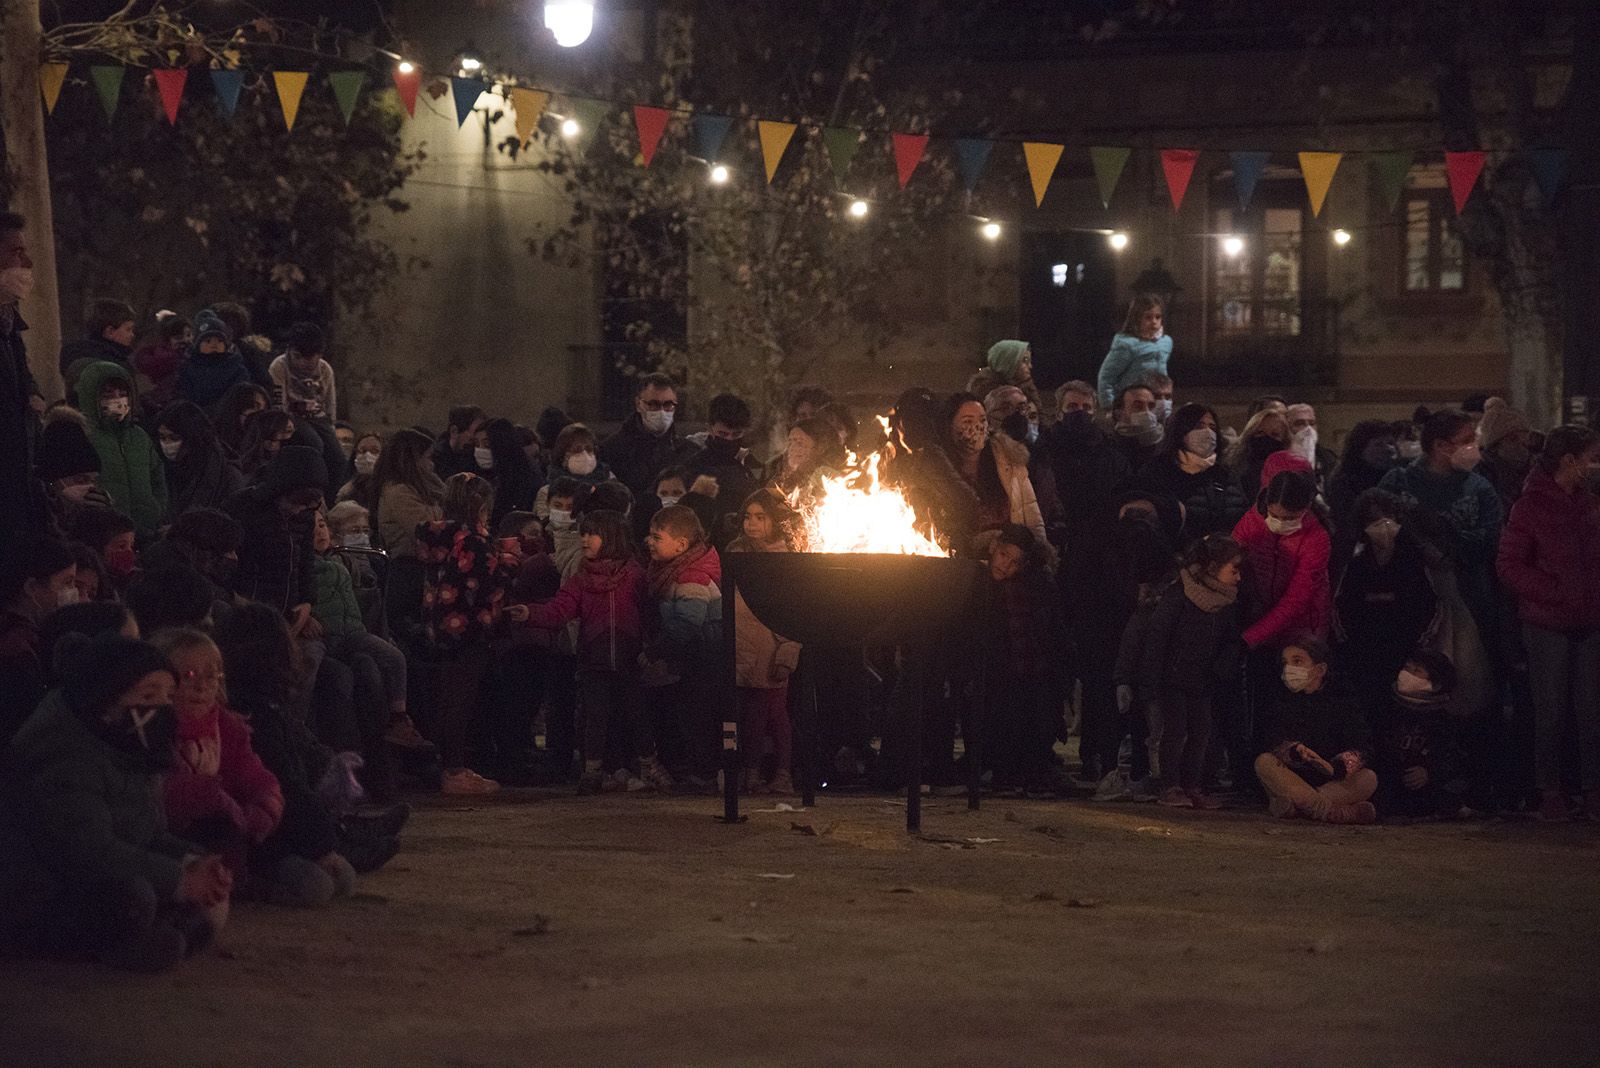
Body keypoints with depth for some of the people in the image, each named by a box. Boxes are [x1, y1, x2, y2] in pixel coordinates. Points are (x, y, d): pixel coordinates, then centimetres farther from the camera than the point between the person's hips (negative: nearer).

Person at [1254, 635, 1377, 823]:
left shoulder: (1341, 700, 1)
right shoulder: (1281, 698, 5)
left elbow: (1361, 747, -12)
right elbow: (1272, 741, -11)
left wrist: (1336, 766, -32)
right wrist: (1295, 751, -33)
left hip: (1334, 782, 0)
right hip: (1292, 777, 0)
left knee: (1369, 779, -27)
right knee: (1264, 762, -27)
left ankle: (1289, 805, -34)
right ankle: (1333, 813, -35)